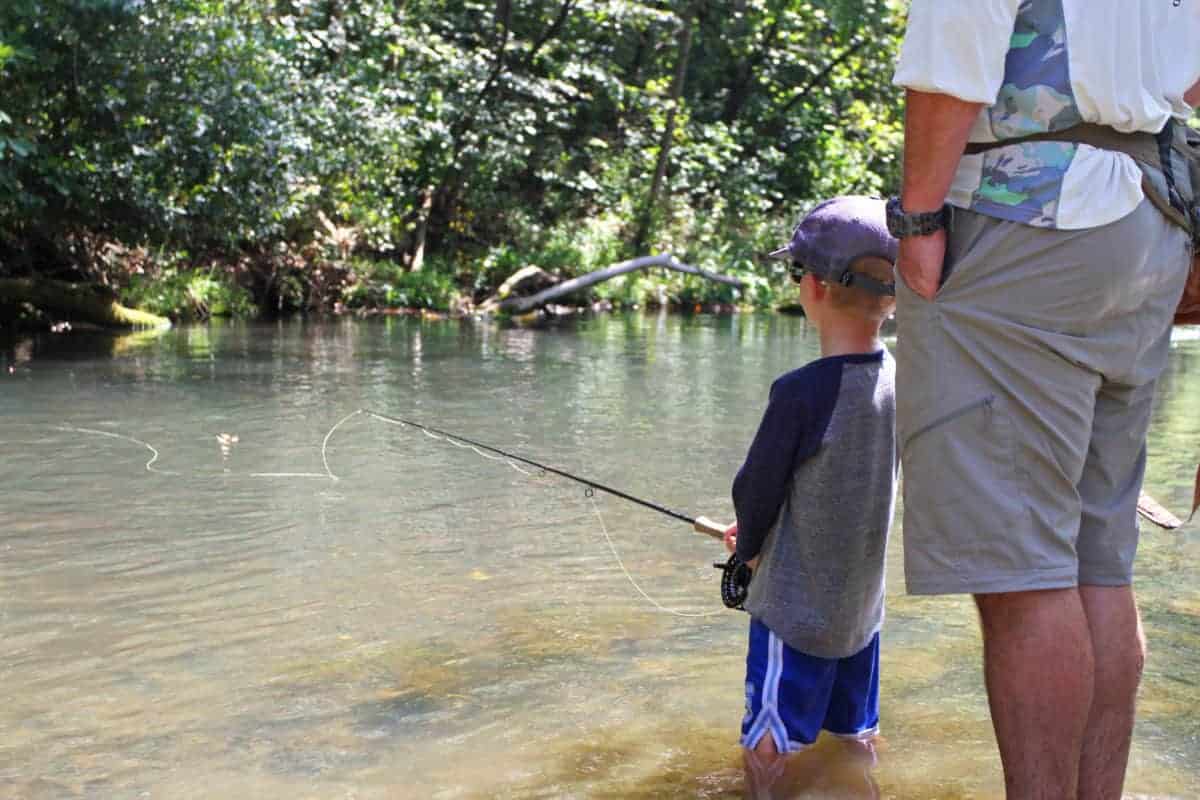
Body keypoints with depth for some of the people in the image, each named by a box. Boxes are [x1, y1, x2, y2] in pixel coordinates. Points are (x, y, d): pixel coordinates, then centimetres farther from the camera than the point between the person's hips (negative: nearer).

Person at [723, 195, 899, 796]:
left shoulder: (802, 393, -24)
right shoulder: (896, 380, -1)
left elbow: (754, 492, -12)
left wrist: (748, 546, 10)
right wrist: (759, 535, 13)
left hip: (795, 611, -7)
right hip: (863, 609, 7)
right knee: (854, 745, 21)